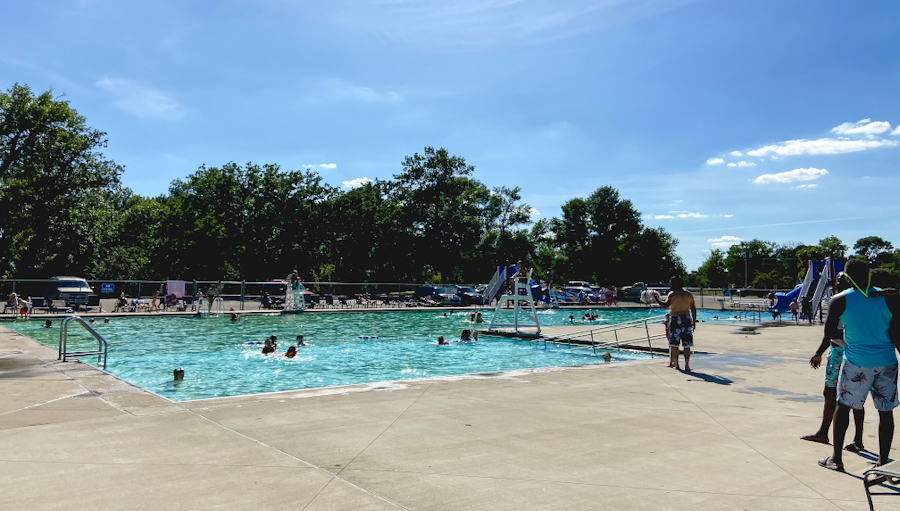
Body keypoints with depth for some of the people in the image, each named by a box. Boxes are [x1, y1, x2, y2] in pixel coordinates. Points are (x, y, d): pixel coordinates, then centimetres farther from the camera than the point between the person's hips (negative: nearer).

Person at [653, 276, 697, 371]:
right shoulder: (689, 294, 10)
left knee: (674, 344, 3)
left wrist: (656, 298, -11)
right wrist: (694, 322, 17)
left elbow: (666, 305, -20)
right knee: (687, 345, 6)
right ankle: (687, 365, 4)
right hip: (687, 319, 4)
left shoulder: (672, 294, -6)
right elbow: (693, 309, 11)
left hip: (675, 319, -4)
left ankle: (676, 364, 1)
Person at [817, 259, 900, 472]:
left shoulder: (840, 301, -5)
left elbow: (829, 333, -3)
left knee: (843, 405, 10)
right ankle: (883, 462, 16)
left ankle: (836, 458, 12)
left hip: (856, 362, -2)